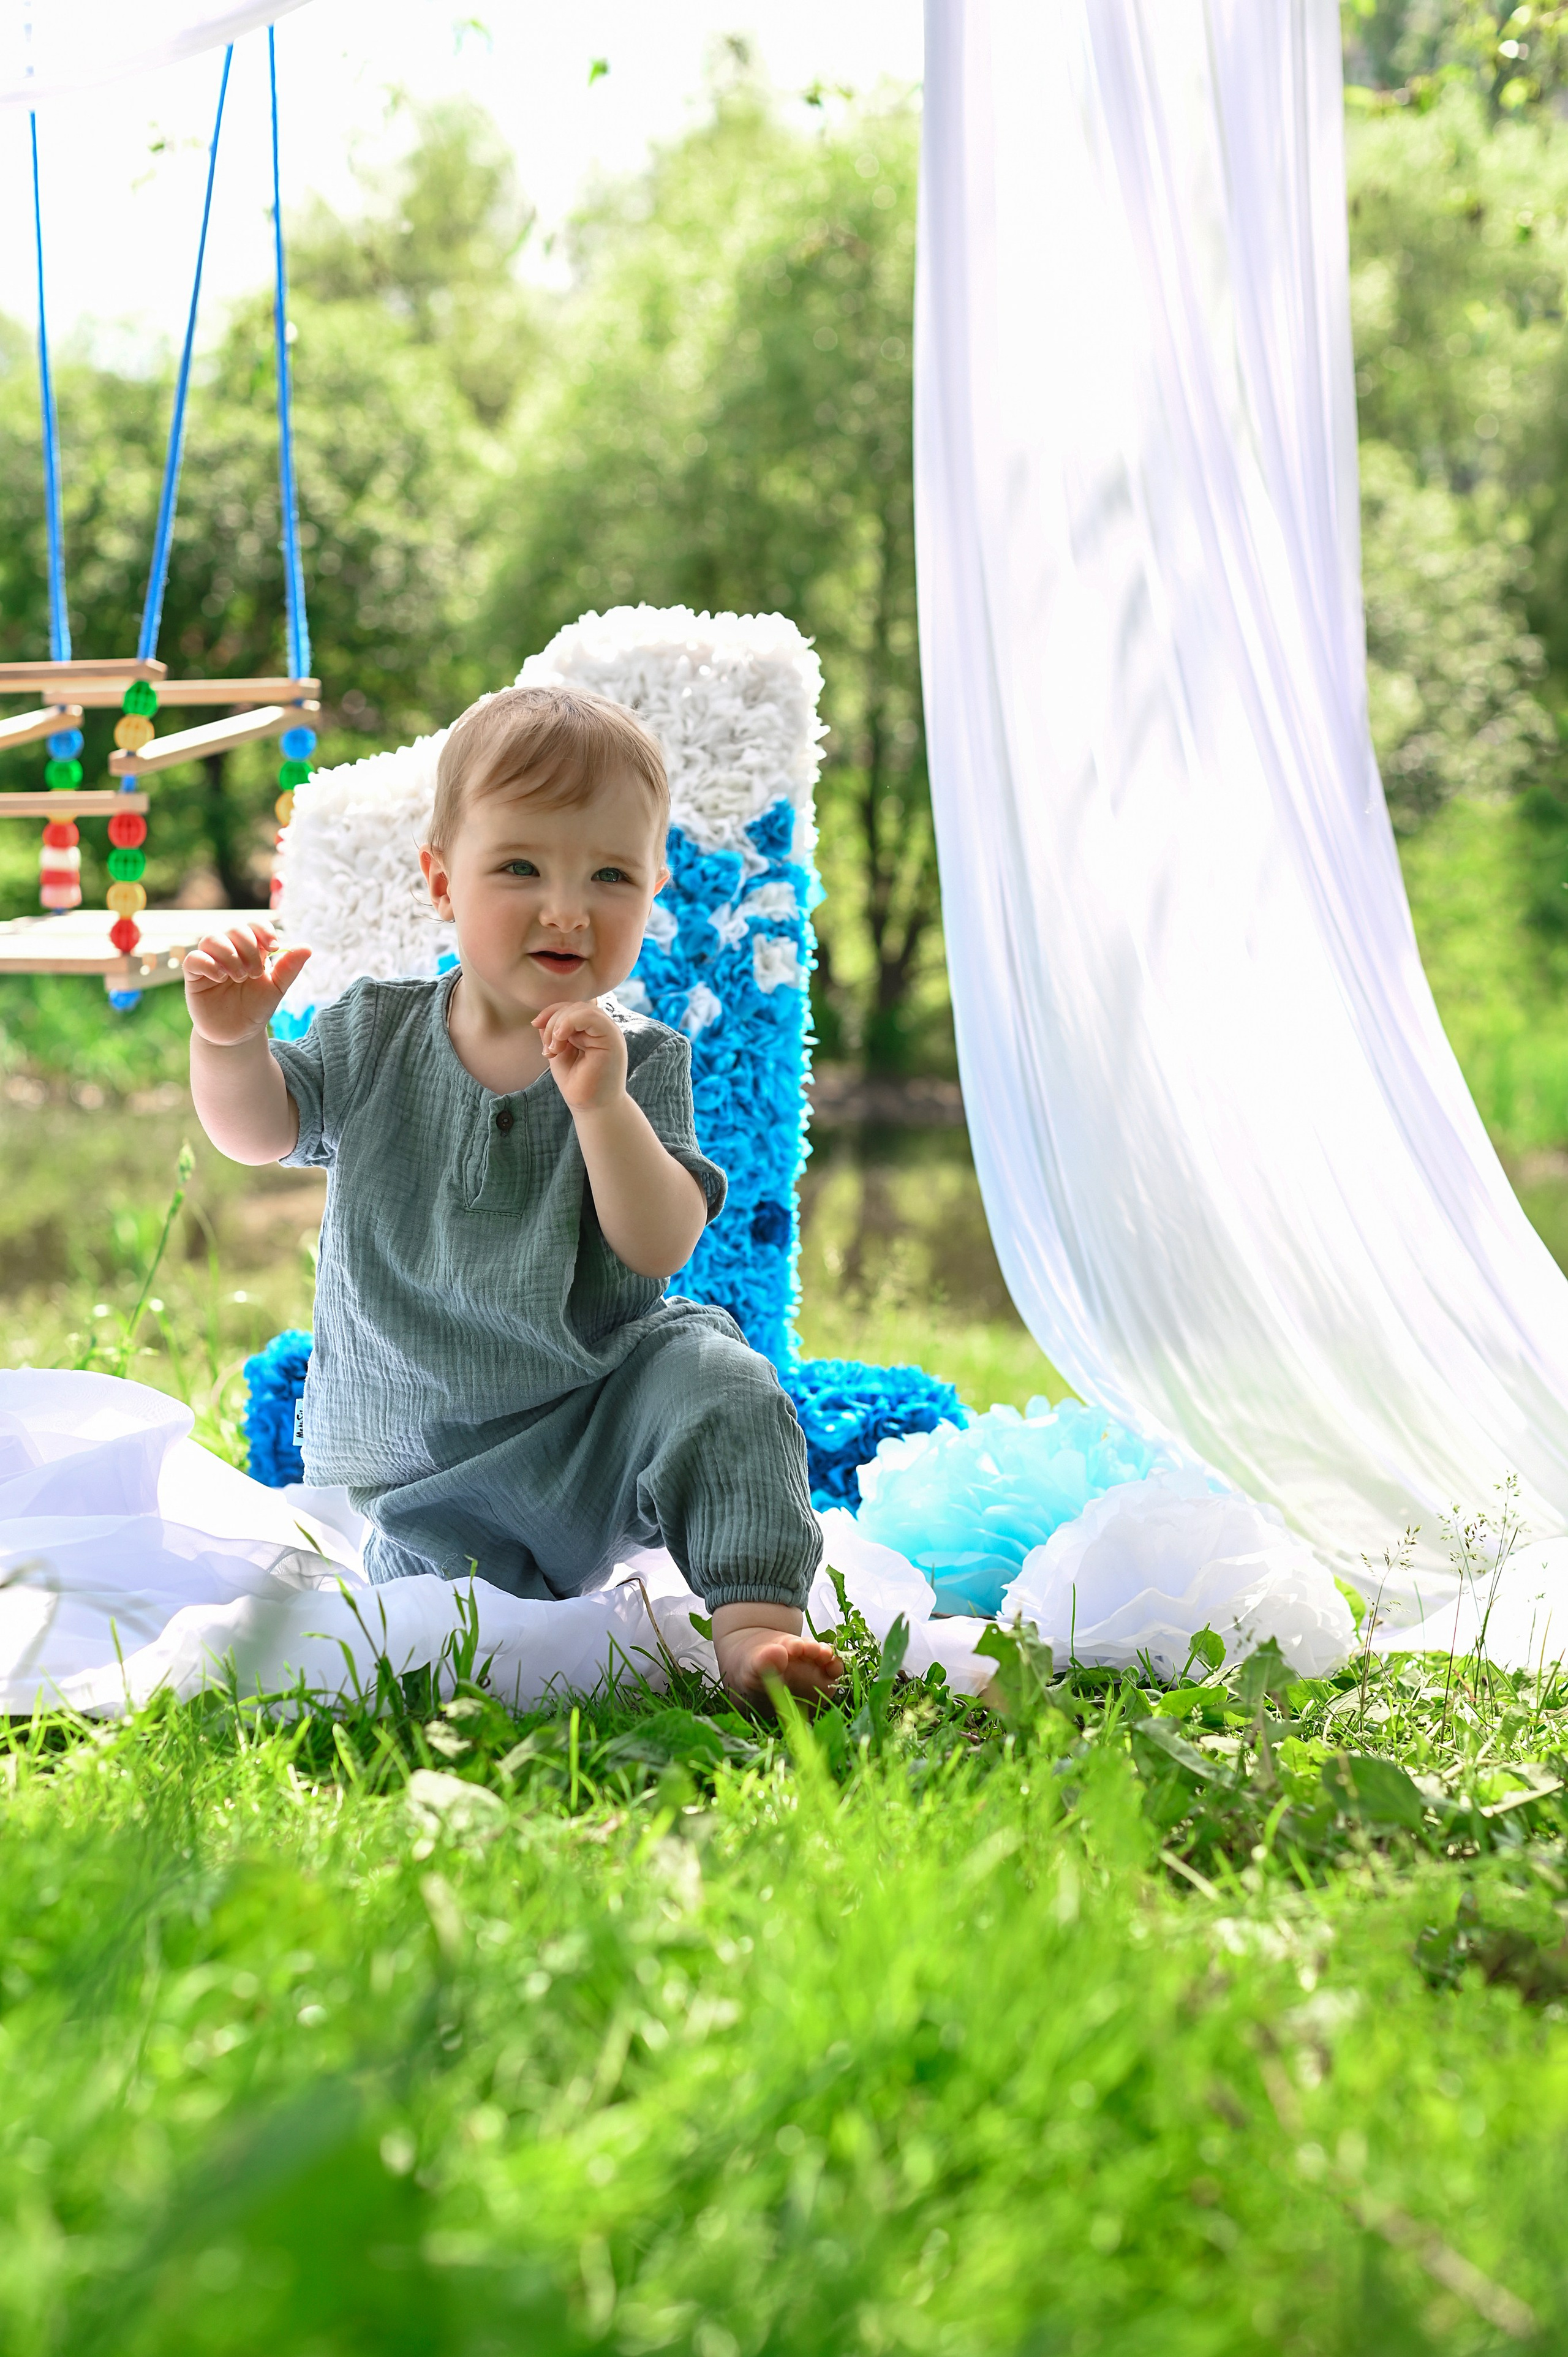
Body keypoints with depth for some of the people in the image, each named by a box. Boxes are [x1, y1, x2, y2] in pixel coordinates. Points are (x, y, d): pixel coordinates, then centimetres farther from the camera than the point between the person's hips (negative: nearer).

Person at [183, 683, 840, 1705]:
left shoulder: (641, 1060, -8)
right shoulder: (377, 1035, -1)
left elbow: (660, 1249, -17)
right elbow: (259, 1131, 2)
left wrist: (603, 1107, -32)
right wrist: (230, 1039, -19)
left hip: (596, 1414, -2)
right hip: (420, 1460, 2)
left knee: (718, 1382, -30)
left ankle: (756, 1621, -28)